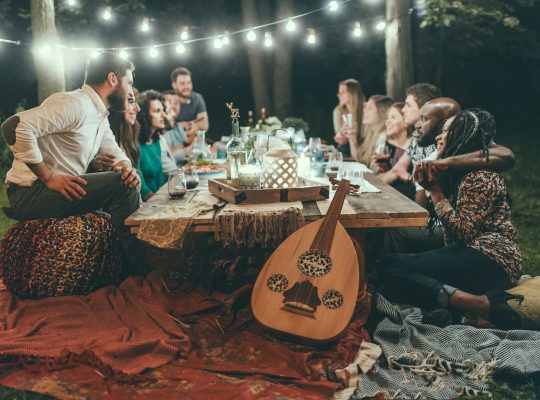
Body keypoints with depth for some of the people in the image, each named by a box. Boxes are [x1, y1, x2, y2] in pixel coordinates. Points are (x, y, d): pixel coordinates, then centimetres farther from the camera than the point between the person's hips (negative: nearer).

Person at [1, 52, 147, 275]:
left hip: (64, 190, 10)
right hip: (29, 193, -10)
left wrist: (126, 166, -9)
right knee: (122, 185, -21)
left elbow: (115, 152, 17)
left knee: (130, 181, 9)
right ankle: (137, 270, -10)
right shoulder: (75, 104, -18)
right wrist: (49, 177, -25)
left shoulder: (100, 115, 14)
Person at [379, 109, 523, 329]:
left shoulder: (481, 176, -9)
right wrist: (427, 185, 3)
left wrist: (436, 190, -10)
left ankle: (485, 305, -31)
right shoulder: (456, 172, 20)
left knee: (394, 271, -25)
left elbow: (463, 232, -17)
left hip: (490, 260, -10)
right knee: (388, 263, -7)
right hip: (467, 254, 10)